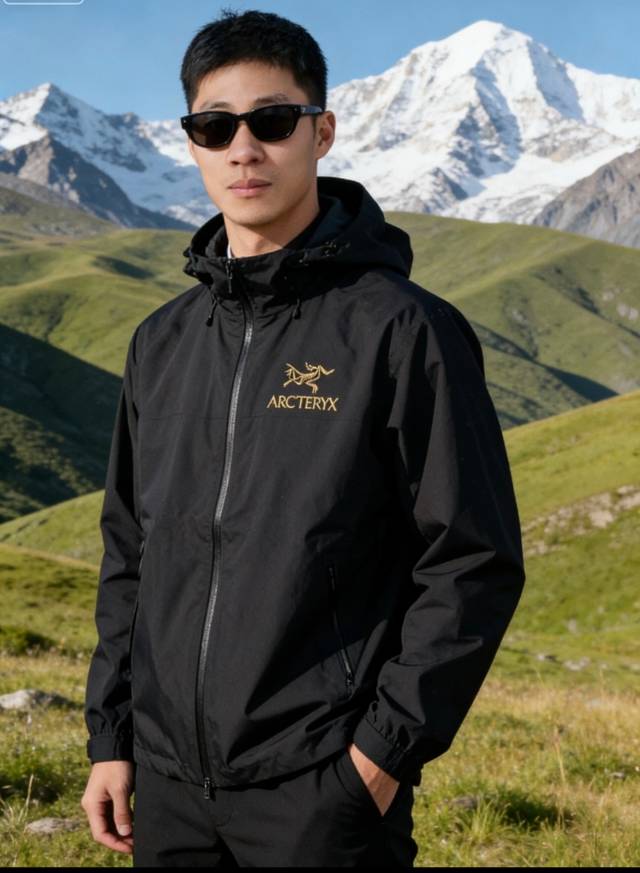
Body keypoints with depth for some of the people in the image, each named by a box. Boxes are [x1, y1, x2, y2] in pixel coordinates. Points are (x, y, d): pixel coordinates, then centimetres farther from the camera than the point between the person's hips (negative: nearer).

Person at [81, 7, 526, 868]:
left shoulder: (405, 330, -10)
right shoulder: (163, 341, 7)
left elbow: (474, 563, -10)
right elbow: (130, 552, 12)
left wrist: (388, 749, -12)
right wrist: (110, 739, 10)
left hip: (325, 789, -5)